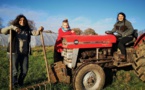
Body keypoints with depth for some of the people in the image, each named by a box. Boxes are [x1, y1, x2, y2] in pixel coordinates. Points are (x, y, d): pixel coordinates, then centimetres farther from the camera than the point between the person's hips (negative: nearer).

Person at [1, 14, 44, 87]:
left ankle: (20, 83, 34)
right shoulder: (13, 29, -2)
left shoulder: (27, 30, 6)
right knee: (15, 70, 3)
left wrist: (39, 30, -30)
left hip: (24, 53, 3)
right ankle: (14, 84, 27)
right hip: (14, 53, -3)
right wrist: (11, 27, -31)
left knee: (24, 70, 8)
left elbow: (35, 33, -8)